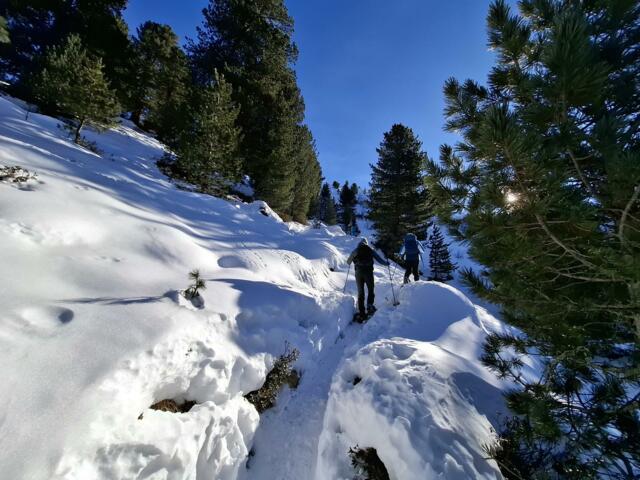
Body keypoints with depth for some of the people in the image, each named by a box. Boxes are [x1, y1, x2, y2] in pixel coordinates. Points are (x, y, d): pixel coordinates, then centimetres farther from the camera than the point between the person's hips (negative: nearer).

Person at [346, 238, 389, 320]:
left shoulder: (356, 251, 12)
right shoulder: (370, 250, 10)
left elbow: (348, 262, 17)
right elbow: (379, 259, 7)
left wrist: (349, 262, 41)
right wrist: (386, 263, 24)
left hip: (358, 272, 2)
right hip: (368, 272, -1)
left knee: (360, 292, 9)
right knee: (370, 290, 11)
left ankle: (361, 312, 6)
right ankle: (370, 306, -10)